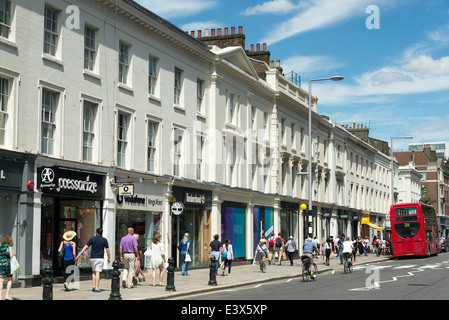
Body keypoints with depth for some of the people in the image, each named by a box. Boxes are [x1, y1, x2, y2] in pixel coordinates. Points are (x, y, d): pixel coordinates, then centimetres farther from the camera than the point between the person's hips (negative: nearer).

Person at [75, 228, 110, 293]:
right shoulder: (104, 240, 0)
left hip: (93, 258, 2)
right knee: (97, 272, -5)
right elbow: (107, 250, 1)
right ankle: (97, 288, -10)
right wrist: (109, 258, 13)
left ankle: (93, 286, 9)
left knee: (94, 272, 18)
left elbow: (85, 247, -3)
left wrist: (78, 255, -2)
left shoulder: (92, 239, 0)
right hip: (100, 258, -2)